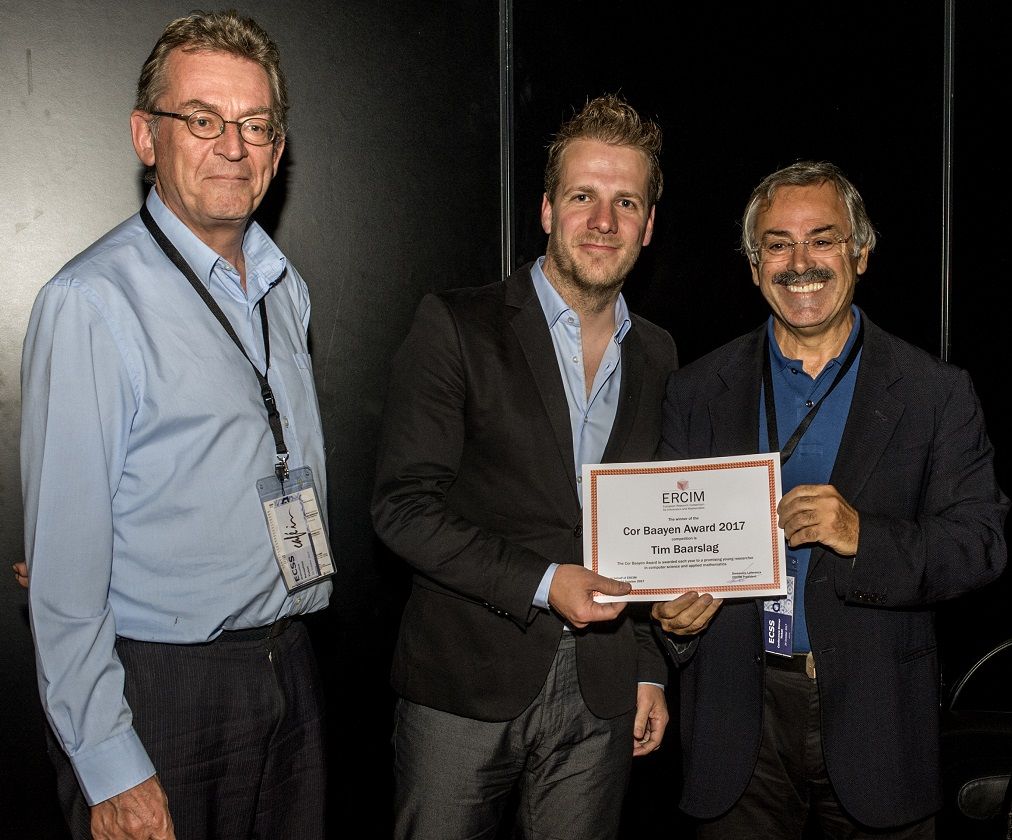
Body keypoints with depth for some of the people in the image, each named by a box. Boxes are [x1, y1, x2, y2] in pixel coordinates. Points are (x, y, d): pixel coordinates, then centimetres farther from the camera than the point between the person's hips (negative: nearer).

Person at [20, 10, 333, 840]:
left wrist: (290, 647, 15)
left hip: (289, 672, 7)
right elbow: (64, 558, -16)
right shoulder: (91, 303, -15)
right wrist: (108, 768, -16)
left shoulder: (287, 289, 8)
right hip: (160, 688, -6)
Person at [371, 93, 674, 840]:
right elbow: (403, 504, -11)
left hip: (601, 698, 4)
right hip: (466, 687, -3)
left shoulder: (656, 356, 9)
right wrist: (542, 582, -17)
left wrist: (651, 671, 12)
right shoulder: (457, 327, -6)